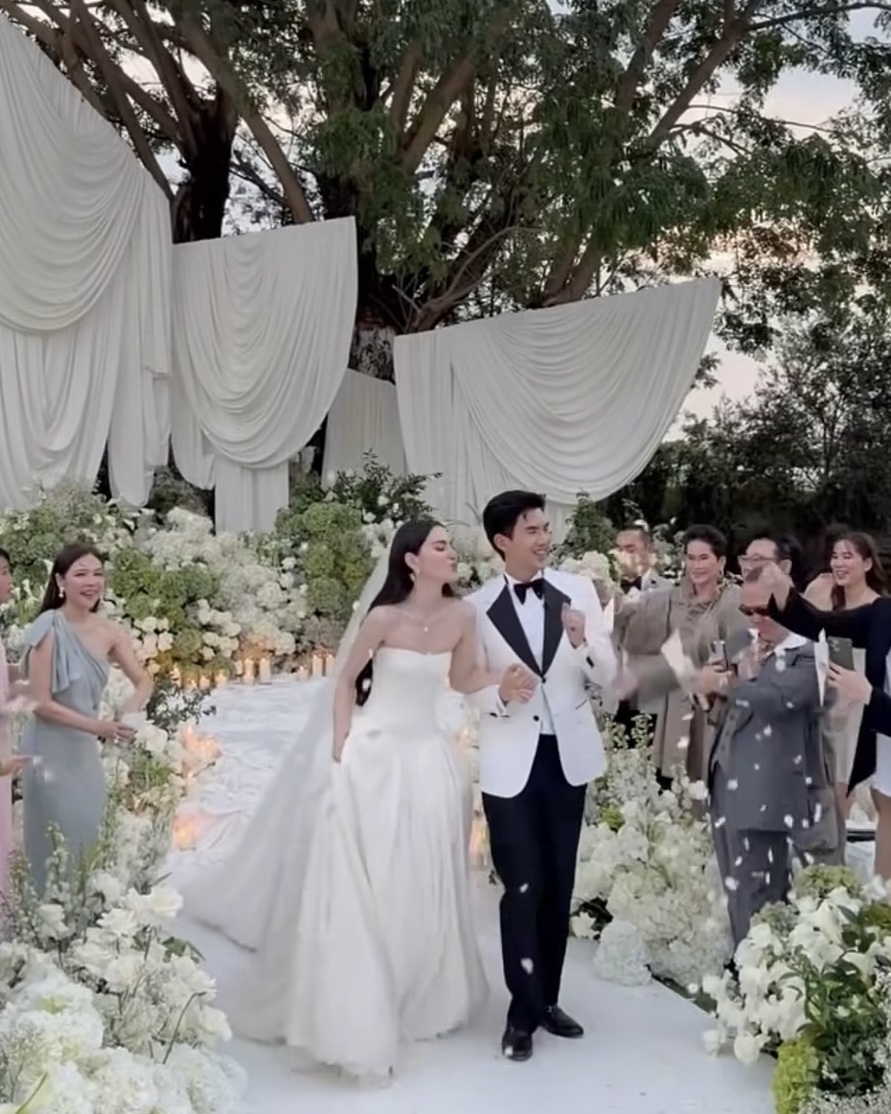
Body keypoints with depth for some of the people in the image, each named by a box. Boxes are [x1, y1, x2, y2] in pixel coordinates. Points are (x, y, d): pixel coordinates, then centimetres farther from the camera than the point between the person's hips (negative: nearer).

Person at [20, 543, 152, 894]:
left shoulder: (110, 632, -2)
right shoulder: (48, 629, -19)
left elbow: (144, 682, 5)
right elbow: (40, 703, -19)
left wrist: (129, 710, -16)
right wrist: (97, 727, -22)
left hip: (85, 750, 6)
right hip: (51, 750, -6)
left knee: (90, 835, 16)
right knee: (59, 842, 4)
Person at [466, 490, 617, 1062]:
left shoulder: (578, 590, -2)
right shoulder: (478, 607, -6)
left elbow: (608, 676, -4)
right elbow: (472, 689, 0)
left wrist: (584, 642, -23)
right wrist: (500, 694, -22)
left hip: (568, 755, 3)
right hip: (511, 762, -2)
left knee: (560, 887, 14)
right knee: (523, 888, 1)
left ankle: (548, 999, 30)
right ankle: (523, 1011, 17)